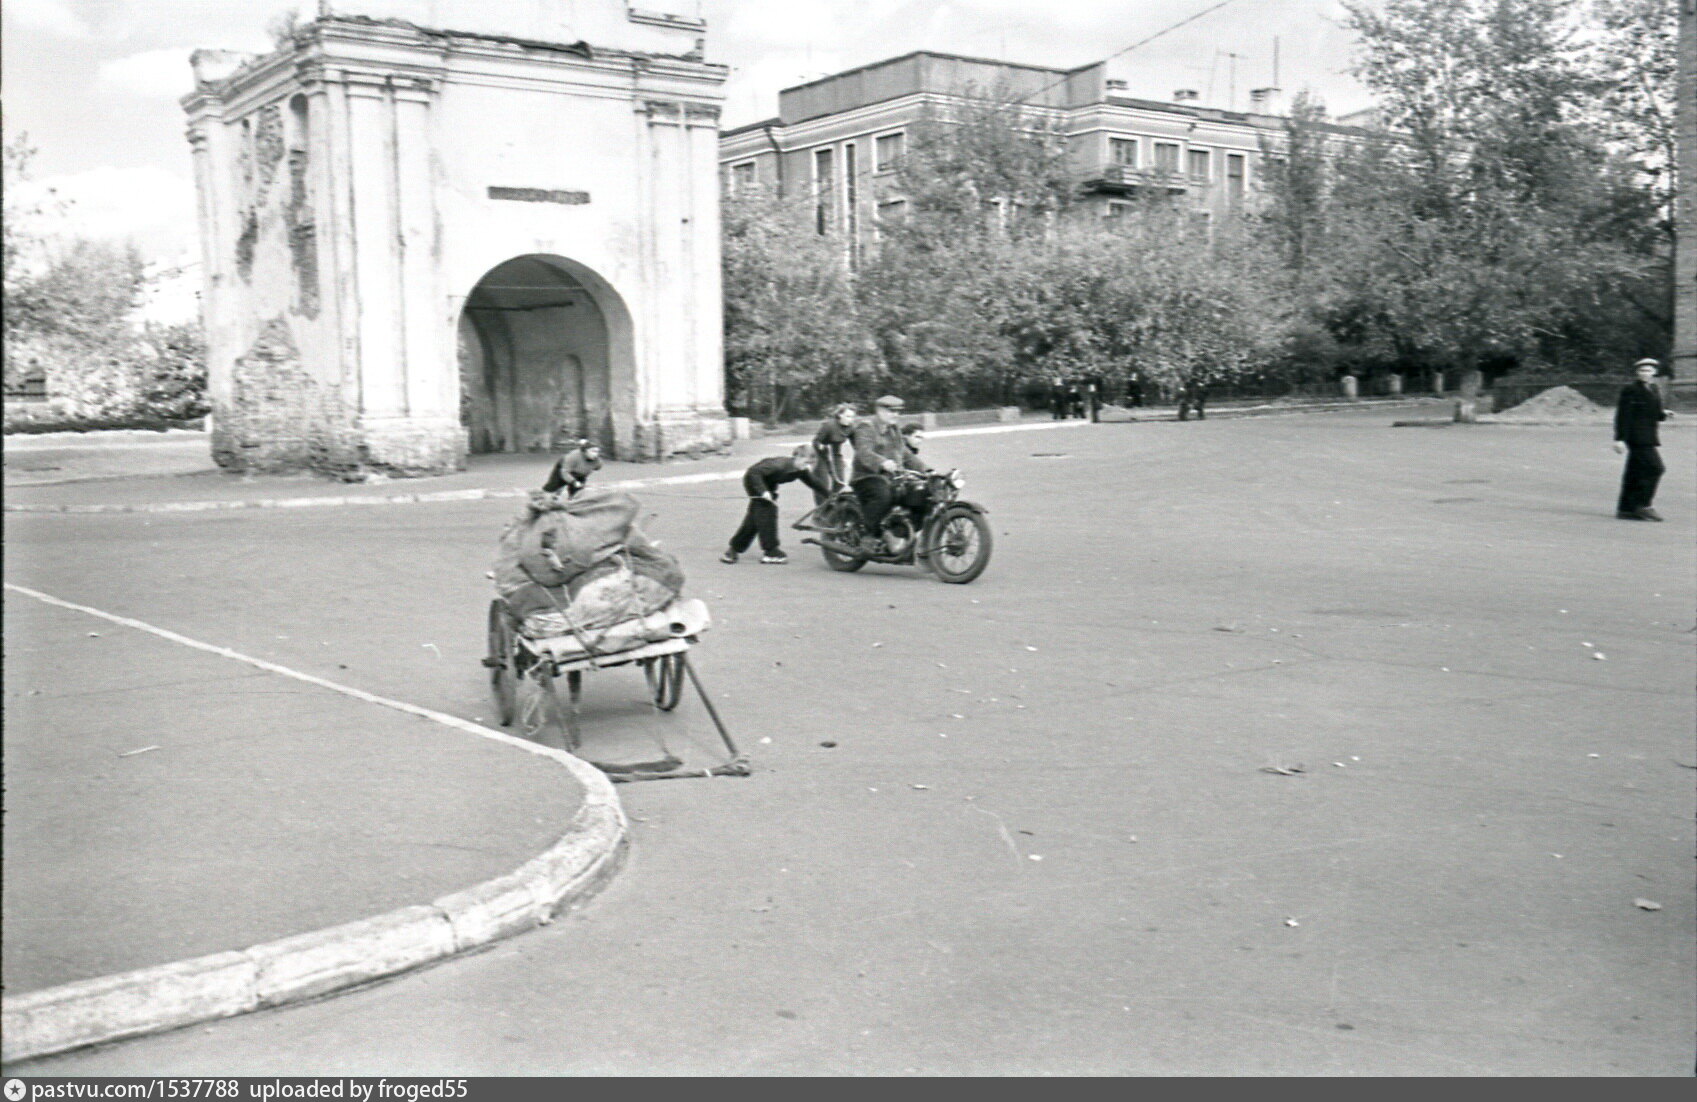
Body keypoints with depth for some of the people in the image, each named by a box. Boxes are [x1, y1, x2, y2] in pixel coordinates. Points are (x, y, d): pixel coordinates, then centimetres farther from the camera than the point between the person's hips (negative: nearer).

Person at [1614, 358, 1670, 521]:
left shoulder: (1652, 389, 17)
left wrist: (1663, 414, 4)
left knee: (1635, 472, 7)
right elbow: (1623, 415, -12)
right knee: (1654, 468, -13)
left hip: (1648, 438, 8)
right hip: (1637, 438, -8)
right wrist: (1620, 438, -17)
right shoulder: (1630, 389, -8)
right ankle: (1642, 505, -8)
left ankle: (1626, 509, 10)